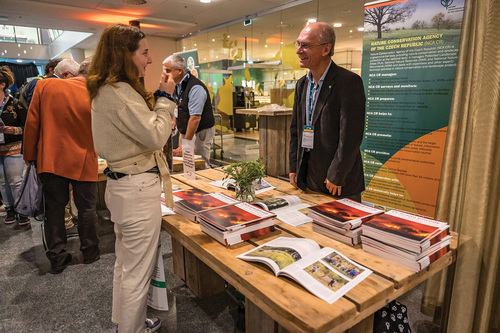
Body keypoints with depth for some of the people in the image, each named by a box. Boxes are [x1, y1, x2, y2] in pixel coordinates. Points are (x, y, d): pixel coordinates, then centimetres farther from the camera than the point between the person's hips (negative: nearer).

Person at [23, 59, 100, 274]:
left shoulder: (44, 86, -5)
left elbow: (32, 123, -2)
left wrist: (30, 155, 7)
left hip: (51, 160, 1)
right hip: (83, 162, -1)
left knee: (54, 210, 11)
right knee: (86, 209, 12)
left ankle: (57, 259, 21)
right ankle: (90, 253, 25)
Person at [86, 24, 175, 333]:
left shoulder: (106, 90, 13)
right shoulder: (119, 93, -19)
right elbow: (156, 136, -20)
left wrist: (158, 99, 12)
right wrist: (165, 98, -10)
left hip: (121, 184, 11)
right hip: (138, 188, -11)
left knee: (125, 264, 24)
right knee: (138, 272, 4)